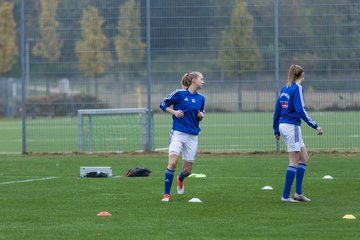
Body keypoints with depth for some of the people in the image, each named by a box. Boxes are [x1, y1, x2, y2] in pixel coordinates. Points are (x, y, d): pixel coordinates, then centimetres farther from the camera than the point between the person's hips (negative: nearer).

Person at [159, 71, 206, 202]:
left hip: (192, 136, 5)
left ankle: (180, 179, 44)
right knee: (172, 163, -20)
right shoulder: (179, 93, -6)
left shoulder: (201, 98, 9)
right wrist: (174, 112, -12)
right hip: (178, 133, -5)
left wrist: (201, 115, 1)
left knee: (187, 170, 7)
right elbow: (163, 104, 2)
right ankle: (166, 194, -10)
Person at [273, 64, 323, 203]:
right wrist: (315, 126, -17)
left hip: (283, 125, 9)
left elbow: (277, 110, 15)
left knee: (304, 158, 13)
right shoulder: (297, 88, -10)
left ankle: (298, 193, 10)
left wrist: (276, 131, 21)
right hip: (292, 126, -9)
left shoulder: (285, 89, 13)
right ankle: (285, 196, -2)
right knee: (294, 162, -3)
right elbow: (301, 110, -18)